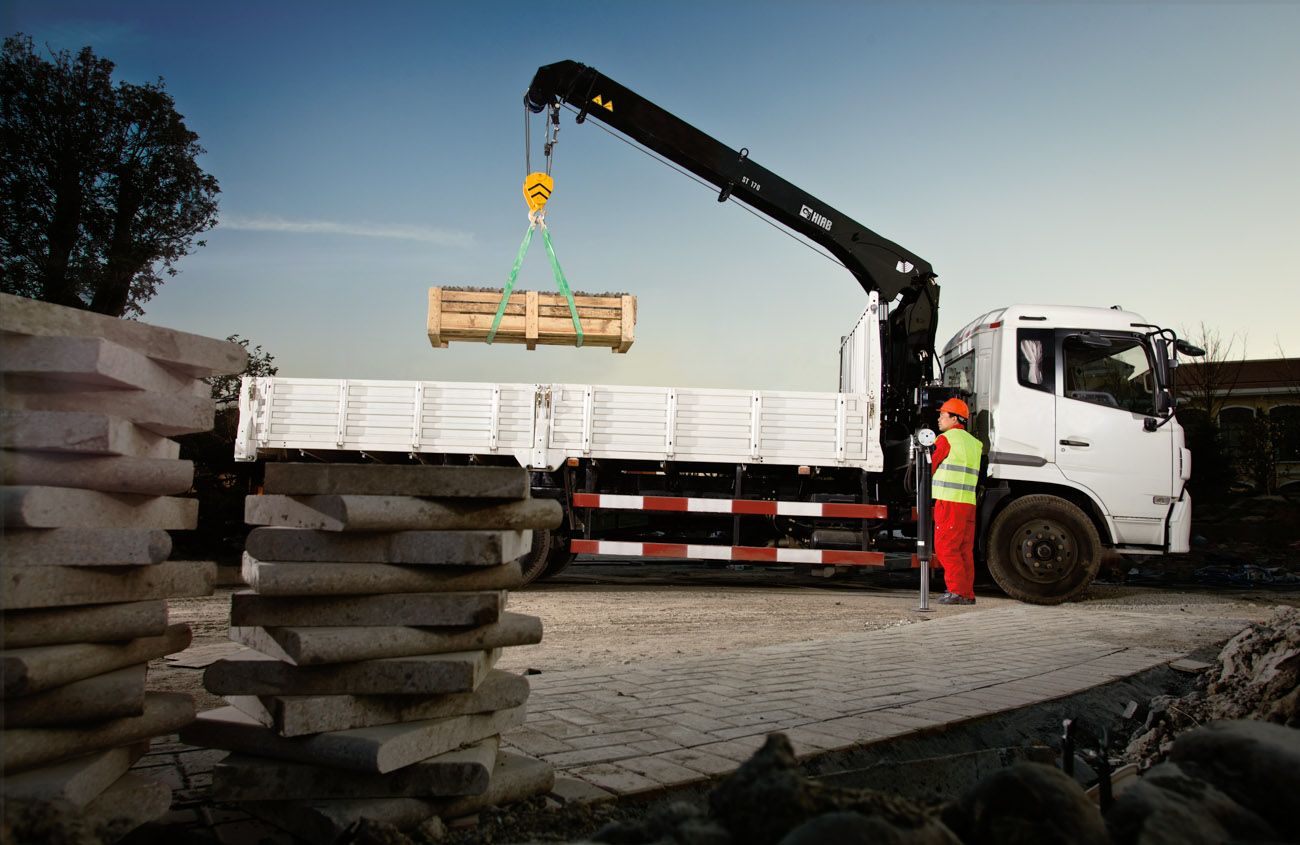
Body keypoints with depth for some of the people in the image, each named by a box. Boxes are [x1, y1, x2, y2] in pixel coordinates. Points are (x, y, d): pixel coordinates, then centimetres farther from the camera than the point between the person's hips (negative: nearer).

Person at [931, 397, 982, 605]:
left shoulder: (946, 438, -5)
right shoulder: (974, 442, 17)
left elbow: (929, 467, 0)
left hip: (949, 502, -7)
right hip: (969, 502, 7)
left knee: (945, 547, -4)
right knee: (965, 549, 9)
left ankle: (957, 590, -8)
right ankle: (968, 594, 9)